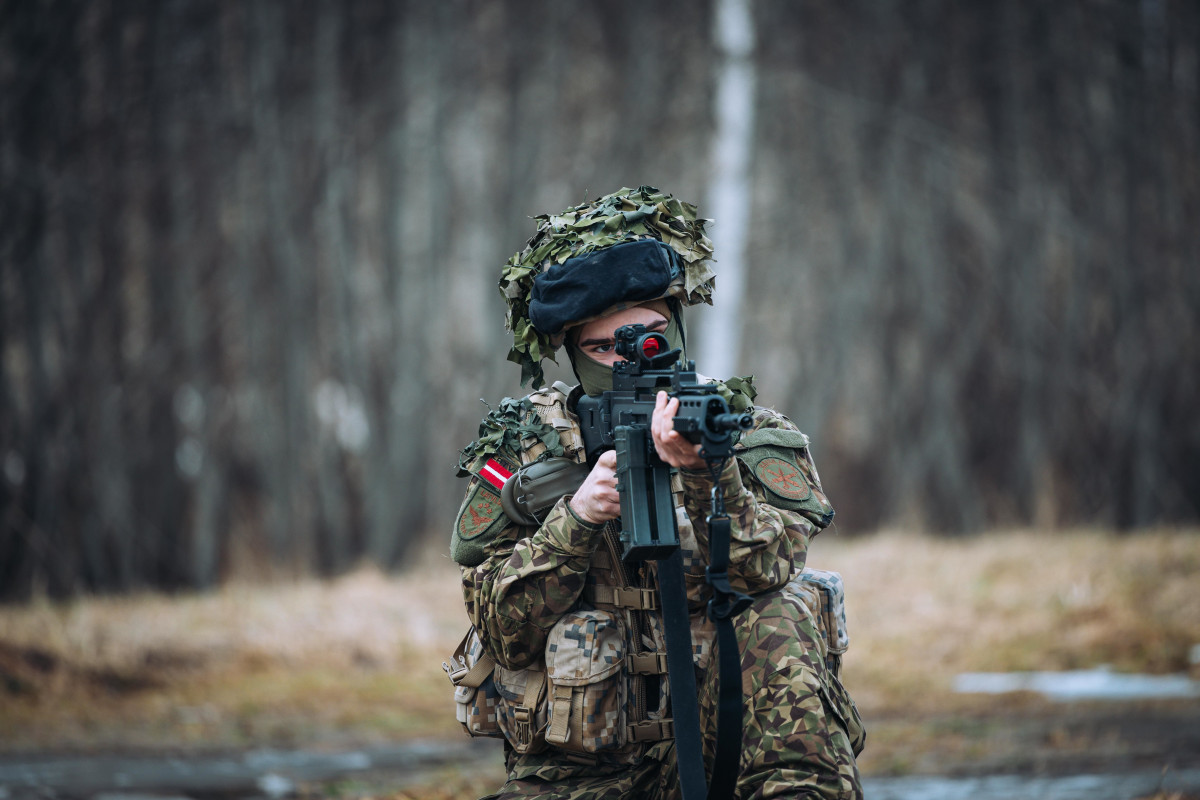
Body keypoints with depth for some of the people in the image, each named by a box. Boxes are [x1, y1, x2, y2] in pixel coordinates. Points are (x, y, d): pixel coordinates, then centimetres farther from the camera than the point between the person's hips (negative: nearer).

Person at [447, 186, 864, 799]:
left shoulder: (745, 430, 3)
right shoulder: (522, 443, 4)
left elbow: (767, 574, -16)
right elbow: (503, 630, -2)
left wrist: (707, 476, -33)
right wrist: (574, 519, -18)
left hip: (715, 739, 0)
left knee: (783, 619, -28)